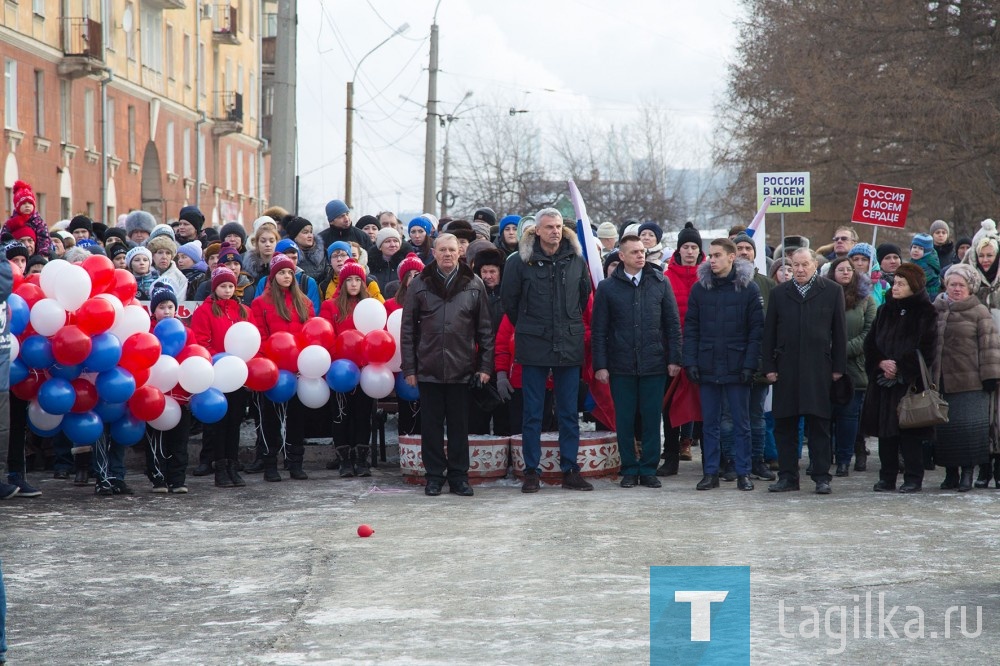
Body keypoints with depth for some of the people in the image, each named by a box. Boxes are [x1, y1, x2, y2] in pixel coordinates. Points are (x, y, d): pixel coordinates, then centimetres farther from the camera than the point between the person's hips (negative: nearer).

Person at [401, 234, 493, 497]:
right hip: (428, 369, 0)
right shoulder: (420, 285, 4)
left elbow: (485, 329, 6)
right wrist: (409, 367, -1)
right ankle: (434, 475, 13)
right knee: (431, 425, 5)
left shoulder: (474, 285, 5)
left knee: (459, 425, 6)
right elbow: (407, 329, 4)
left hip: (461, 369, 0)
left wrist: (485, 365, 0)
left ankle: (459, 476, 14)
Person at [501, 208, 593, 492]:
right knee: (533, 413, 3)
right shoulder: (520, 262, -4)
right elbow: (509, 301, 5)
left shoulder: (576, 260, 4)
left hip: (569, 346, 2)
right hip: (534, 347, -2)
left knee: (569, 413, 6)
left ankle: (570, 471, 12)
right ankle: (531, 472, 8)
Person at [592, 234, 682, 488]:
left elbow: (673, 324, 6)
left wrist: (674, 358, 0)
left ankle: (648, 469, 13)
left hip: (654, 364, 0)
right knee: (624, 420, 4)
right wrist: (600, 365, -3)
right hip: (621, 367, 0)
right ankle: (629, 469, 14)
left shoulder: (660, 282, 4)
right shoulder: (607, 287, 2)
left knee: (652, 419, 4)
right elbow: (598, 330, 3)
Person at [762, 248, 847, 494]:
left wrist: (838, 367, -1)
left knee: (819, 424, 0)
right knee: (784, 425, 4)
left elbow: (839, 331, 4)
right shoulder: (779, 293, 10)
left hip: (818, 369, -2)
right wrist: (769, 366, 2)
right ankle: (787, 476, 10)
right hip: (786, 369, 2)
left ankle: (822, 477, 4)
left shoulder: (832, 291, 5)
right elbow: (769, 332, 9)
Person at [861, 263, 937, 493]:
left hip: (911, 381, -5)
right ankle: (887, 478, 10)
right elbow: (870, 343, 11)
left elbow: (925, 349, -8)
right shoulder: (885, 311, 14)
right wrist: (881, 363, -8)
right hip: (883, 381, 5)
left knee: (910, 432, -6)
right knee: (885, 431, 4)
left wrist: (899, 367, -11)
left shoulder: (926, 313, -2)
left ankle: (913, 479, 0)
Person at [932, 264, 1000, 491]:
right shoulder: (935, 311, 13)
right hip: (941, 381, 4)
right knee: (944, 427, 3)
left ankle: (967, 472, 1)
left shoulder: (979, 312, 1)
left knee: (969, 427, -7)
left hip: (971, 382, -4)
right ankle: (951, 472, 12)